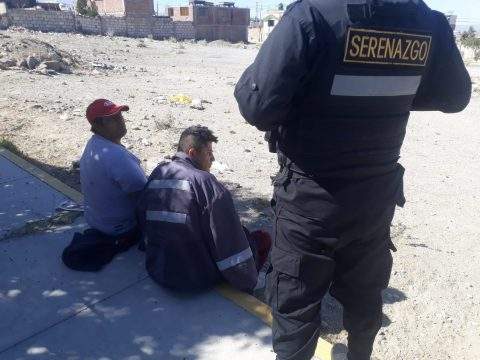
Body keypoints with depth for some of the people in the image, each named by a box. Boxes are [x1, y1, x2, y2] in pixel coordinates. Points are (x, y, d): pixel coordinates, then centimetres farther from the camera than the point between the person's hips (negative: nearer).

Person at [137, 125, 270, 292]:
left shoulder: (156, 175, 2)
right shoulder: (206, 183, -20)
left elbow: (142, 220, 12)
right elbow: (230, 240, -18)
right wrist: (248, 285, -7)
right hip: (198, 278, -7)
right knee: (262, 239, 8)